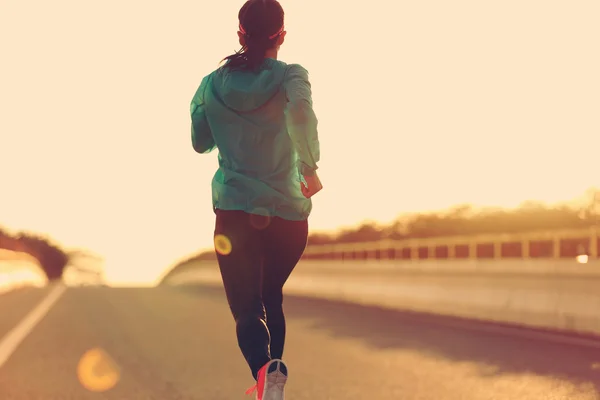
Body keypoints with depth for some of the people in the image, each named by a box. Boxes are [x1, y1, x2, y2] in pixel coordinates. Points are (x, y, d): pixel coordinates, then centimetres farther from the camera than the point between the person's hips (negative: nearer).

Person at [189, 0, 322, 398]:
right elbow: (300, 113, -25)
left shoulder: (213, 84, 5)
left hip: (234, 211, 0)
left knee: (247, 308, -2)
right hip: (288, 212, 0)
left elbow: (200, 142, 15)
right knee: (271, 297, 24)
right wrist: (310, 167, -14)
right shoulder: (291, 76, -3)